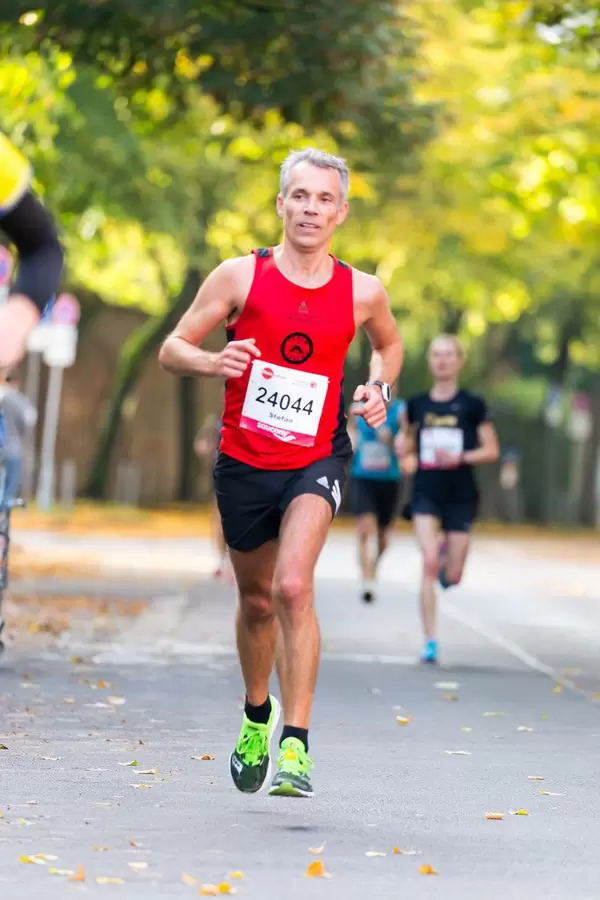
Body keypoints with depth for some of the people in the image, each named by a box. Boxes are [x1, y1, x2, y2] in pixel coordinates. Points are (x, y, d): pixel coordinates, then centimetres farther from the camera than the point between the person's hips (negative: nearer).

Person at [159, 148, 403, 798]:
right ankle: (257, 713, 43)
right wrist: (212, 363, -23)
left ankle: (295, 745, -20)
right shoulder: (241, 276, -6)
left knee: (293, 587, -23)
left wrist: (379, 389, 0)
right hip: (243, 462, 1)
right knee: (256, 601, 16)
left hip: (318, 460, -1)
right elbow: (171, 350, -2)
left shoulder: (362, 292, -2)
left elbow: (390, 343, 20)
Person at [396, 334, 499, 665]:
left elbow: (491, 450, 0)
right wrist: (404, 452, -5)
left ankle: (449, 551, 41)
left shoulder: (472, 405, -1)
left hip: (460, 497, 0)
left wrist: (461, 458, -16)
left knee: (451, 577, 3)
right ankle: (430, 641, -14)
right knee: (429, 563, -17)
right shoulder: (416, 405, 5)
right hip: (426, 493, 0)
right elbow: (407, 441, 18)